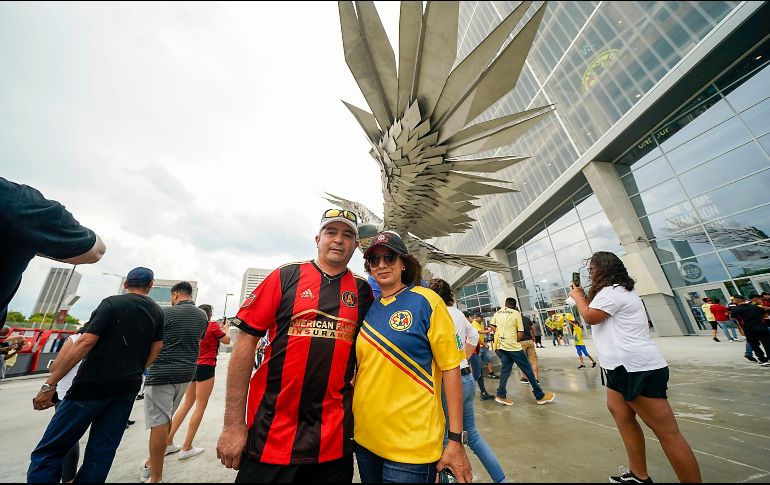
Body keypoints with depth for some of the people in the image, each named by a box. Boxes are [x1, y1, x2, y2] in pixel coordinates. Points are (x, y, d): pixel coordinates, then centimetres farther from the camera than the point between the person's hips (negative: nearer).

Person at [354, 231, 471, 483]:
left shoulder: (426, 301, -12)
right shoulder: (370, 310, 2)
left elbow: (451, 368, -12)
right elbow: (363, 367, 11)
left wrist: (456, 440, -13)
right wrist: (353, 418, 8)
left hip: (411, 445, -5)